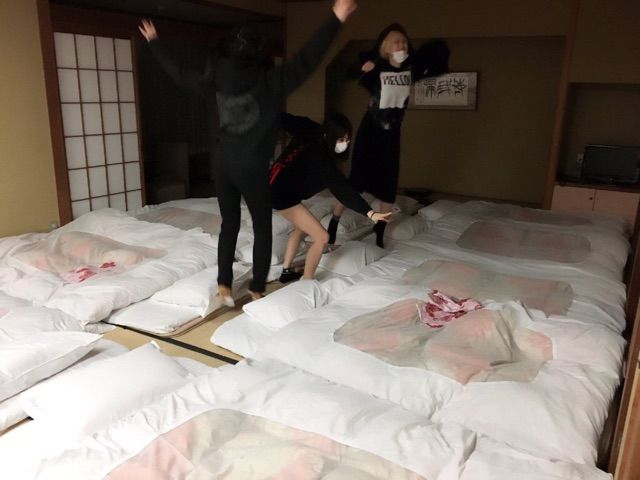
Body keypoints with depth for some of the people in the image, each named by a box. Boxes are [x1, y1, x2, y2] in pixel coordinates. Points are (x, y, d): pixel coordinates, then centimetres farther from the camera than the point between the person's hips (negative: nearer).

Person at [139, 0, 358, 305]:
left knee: (229, 223, 17)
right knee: (262, 227, 10)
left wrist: (153, 42, 31)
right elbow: (306, 60, -14)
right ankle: (257, 290, 14)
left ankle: (224, 285, 18)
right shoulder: (270, 81, -10)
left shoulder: (212, 82, 3)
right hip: (253, 168, -4)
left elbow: (177, 73, 16)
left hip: (222, 166, 4)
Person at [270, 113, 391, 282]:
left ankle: (286, 271, 35)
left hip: (275, 185, 10)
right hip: (283, 195, -10)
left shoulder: (310, 133, -5)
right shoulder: (321, 160, -26)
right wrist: (370, 213, -33)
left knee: (303, 227, 27)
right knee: (321, 237, -8)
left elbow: (284, 120, 4)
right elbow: (343, 190, -29)